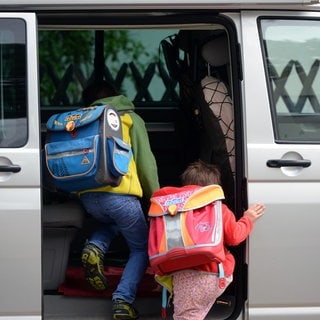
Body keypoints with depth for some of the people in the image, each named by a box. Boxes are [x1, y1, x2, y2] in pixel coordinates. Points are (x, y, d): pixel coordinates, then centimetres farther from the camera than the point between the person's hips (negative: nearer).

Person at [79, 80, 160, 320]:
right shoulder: (130, 118, 11)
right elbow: (146, 161, 6)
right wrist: (155, 195, 15)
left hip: (87, 196, 4)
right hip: (119, 193, -4)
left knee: (112, 222, 37)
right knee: (141, 249, 13)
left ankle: (95, 247, 5)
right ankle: (123, 300, -9)